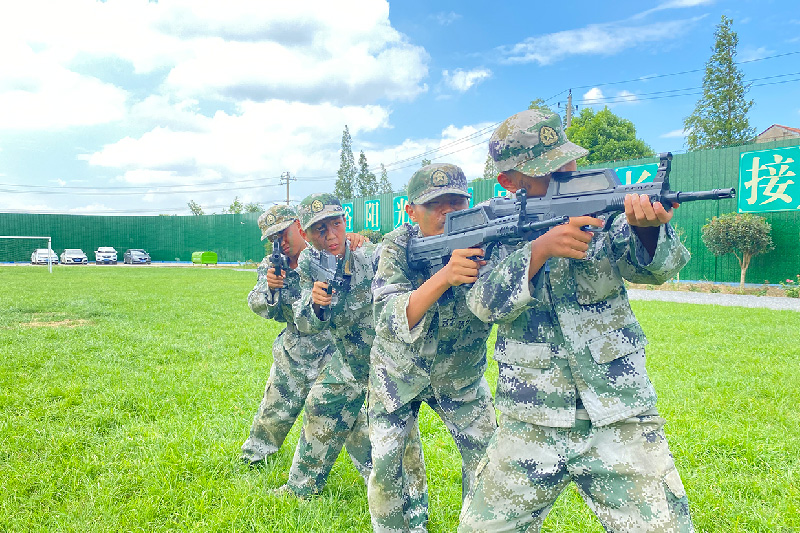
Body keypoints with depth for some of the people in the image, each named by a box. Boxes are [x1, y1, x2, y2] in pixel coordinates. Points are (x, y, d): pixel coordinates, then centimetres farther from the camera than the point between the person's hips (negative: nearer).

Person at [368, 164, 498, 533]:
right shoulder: (398, 246, -22)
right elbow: (388, 320, -34)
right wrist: (444, 276, -49)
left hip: (462, 376, 1)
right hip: (399, 373, -1)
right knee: (385, 466, 0)